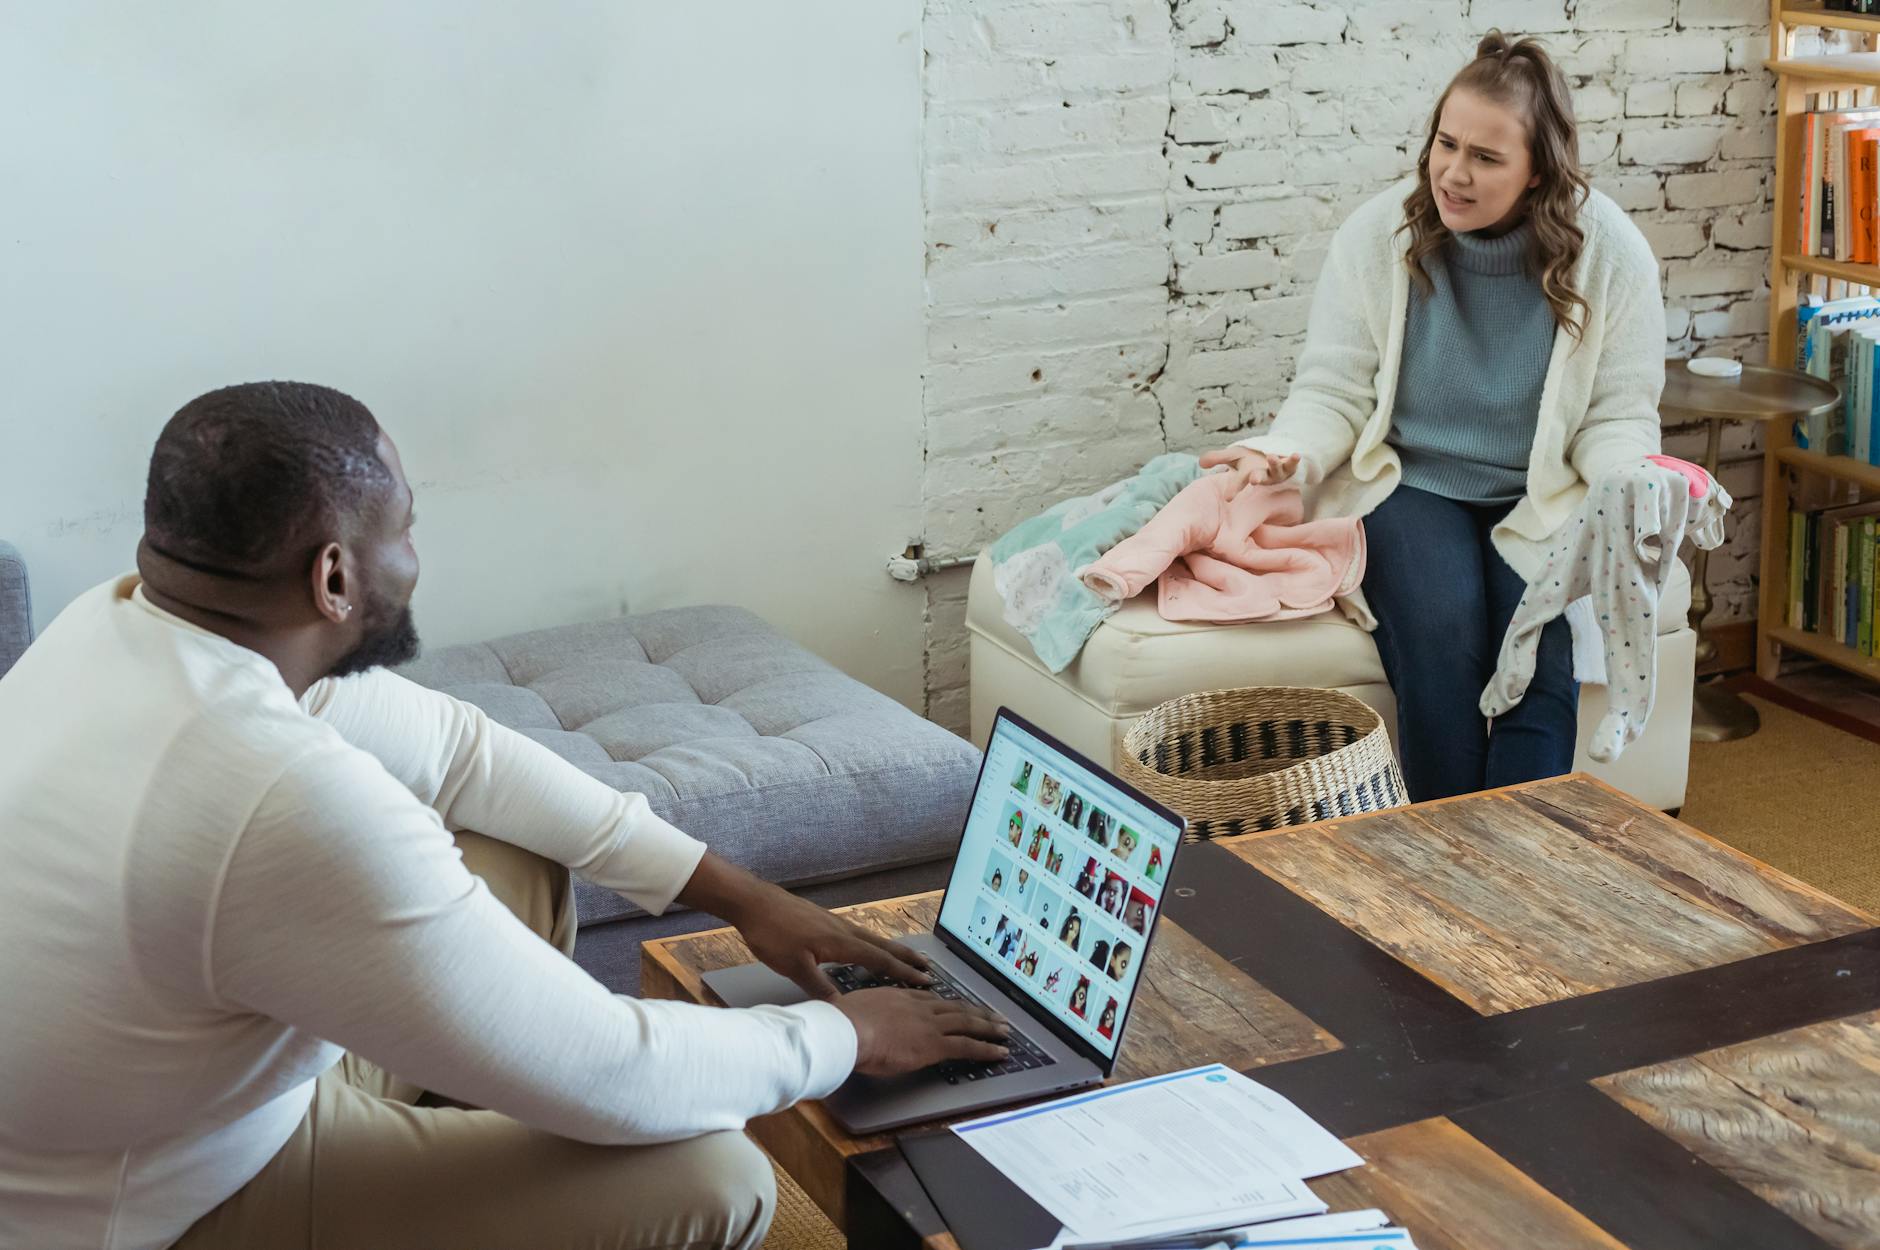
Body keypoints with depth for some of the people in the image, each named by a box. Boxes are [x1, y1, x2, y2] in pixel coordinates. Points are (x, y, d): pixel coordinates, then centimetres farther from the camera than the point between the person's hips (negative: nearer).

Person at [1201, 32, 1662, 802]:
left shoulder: (1610, 254, -7)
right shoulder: (1377, 236, -8)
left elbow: (1619, 416, -3)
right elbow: (1333, 392, -4)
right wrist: (1286, 455, -25)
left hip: (1541, 499, 1)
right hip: (1409, 481, 0)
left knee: (1542, 647, -26)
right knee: (1442, 631, -28)